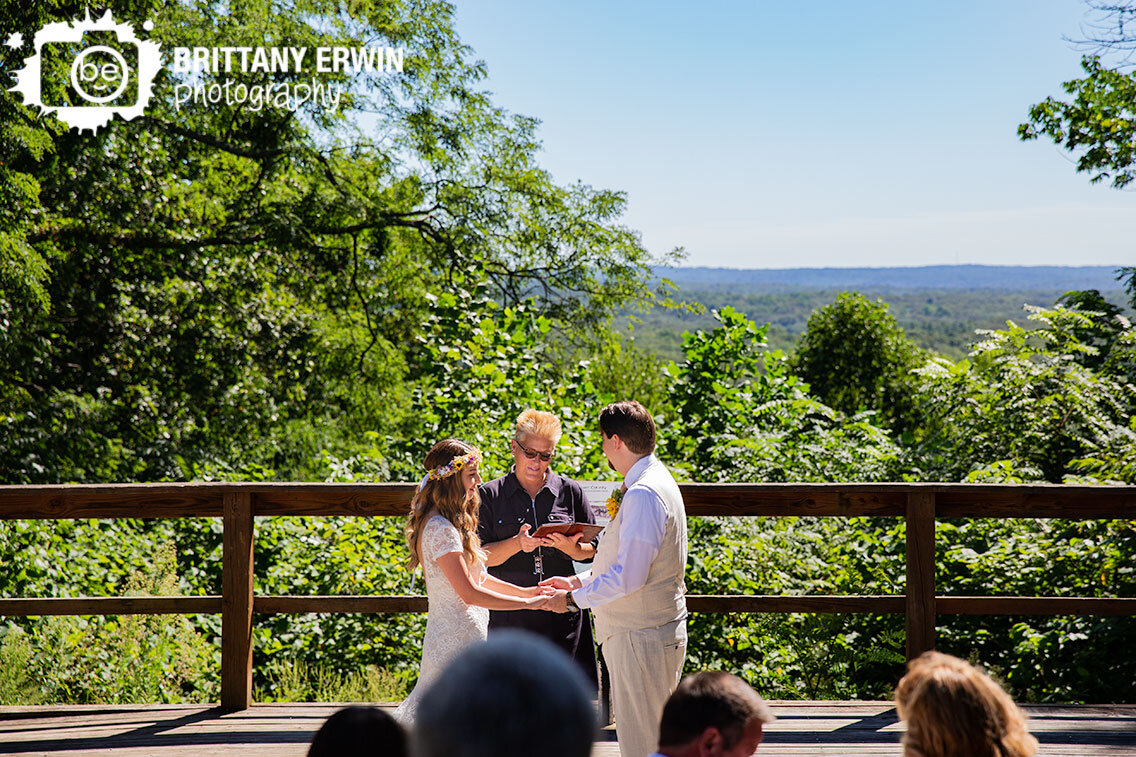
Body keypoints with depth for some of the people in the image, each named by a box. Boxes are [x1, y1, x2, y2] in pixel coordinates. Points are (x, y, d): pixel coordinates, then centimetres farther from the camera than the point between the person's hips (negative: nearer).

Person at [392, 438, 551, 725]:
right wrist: (527, 603, -16)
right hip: (457, 639, -10)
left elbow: (477, 576, 20)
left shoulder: (453, 522, 13)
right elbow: (470, 592, -21)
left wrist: (524, 590, 12)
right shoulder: (440, 529, -19)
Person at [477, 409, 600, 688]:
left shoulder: (570, 492, 9)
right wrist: (516, 544, -17)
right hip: (510, 618, -1)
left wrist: (568, 546, -12)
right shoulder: (491, 495, 6)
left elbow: (592, 552, 10)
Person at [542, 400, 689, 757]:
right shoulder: (655, 481, 13)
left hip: (641, 638, -10)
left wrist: (572, 599, -13)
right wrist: (577, 581, 17)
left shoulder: (644, 494, -21)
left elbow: (628, 576, -24)